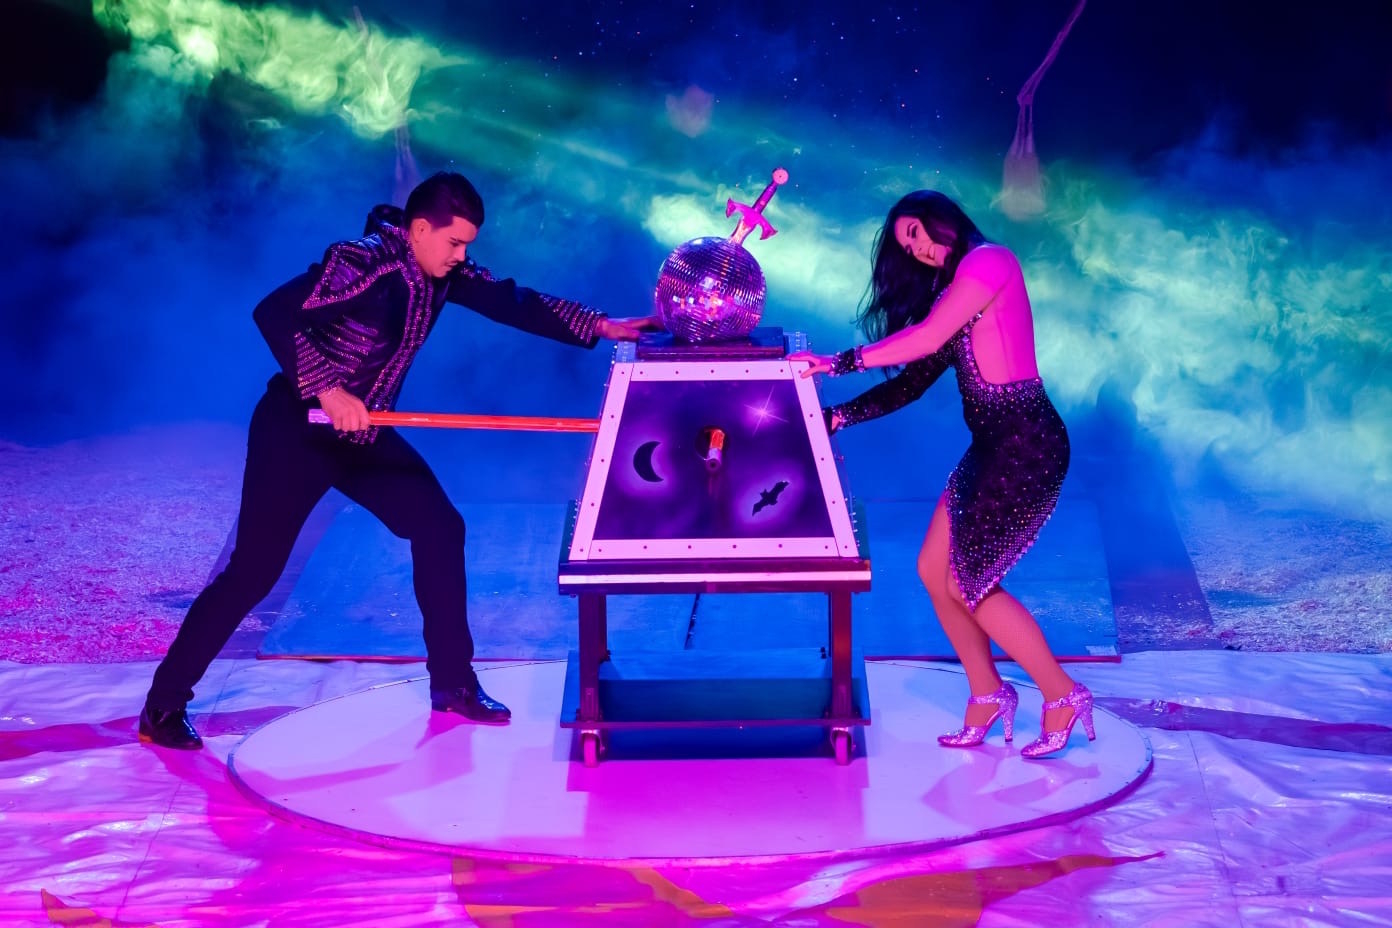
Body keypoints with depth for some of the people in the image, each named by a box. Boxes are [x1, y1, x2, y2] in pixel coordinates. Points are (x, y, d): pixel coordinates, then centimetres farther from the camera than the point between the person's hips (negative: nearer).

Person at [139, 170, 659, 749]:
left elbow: (513, 303, 4)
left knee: (440, 529, 4)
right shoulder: (362, 262, -23)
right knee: (255, 569, -8)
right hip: (298, 431, -8)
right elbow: (273, 315, -28)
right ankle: (163, 707, 5)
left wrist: (599, 326, -4)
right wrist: (327, 389, -34)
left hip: (364, 436, 8)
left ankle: (452, 682, 16)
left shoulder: (441, 272, 1)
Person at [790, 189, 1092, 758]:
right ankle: (988, 694, 23)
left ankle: (1063, 697, 11)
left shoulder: (989, 260, -9)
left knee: (968, 582, -4)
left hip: (1026, 446, -9)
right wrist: (840, 416, 6)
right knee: (935, 570, 8)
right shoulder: (954, 289, 19)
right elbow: (914, 381, 14)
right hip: (991, 448, 9)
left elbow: (927, 338, -20)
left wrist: (838, 363, -16)